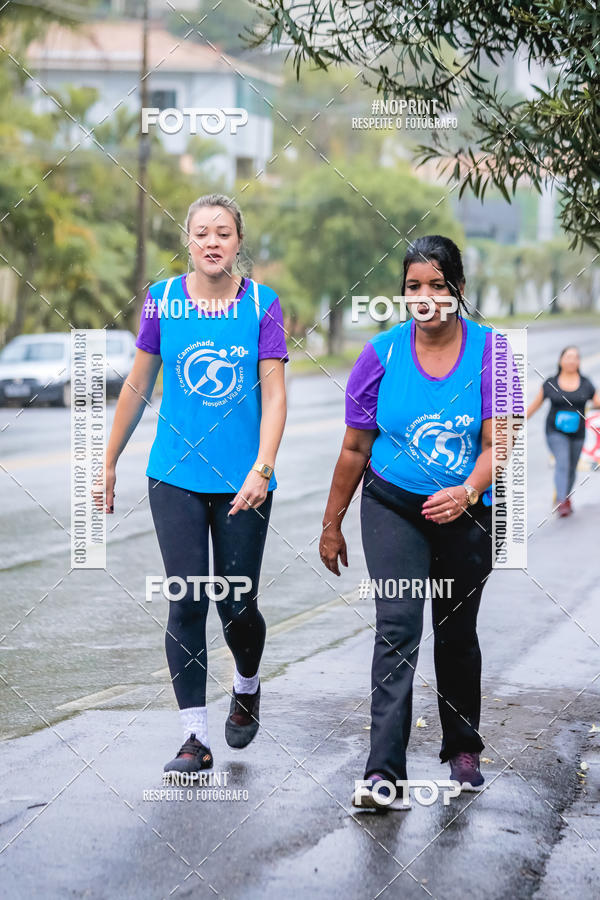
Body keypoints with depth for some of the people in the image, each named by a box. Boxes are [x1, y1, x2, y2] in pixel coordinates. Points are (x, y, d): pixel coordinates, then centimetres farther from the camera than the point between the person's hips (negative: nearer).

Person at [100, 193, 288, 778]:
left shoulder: (262, 305, -2)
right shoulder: (163, 299, 2)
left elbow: (274, 395, -6)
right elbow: (138, 387, 10)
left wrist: (261, 469, -18)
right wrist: (110, 462, 13)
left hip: (242, 483, -1)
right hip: (176, 478, 1)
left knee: (237, 605, 4)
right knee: (187, 603, -3)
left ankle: (247, 686, 36)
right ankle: (195, 737, 4)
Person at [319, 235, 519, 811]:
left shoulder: (489, 352, -7)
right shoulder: (382, 354, -5)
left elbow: (497, 443, -14)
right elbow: (355, 448, 4)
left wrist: (468, 491, -34)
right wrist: (332, 525, 7)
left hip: (466, 511, 1)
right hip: (393, 505, -1)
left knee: (457, 632, 13)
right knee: (398, 628, -15)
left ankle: (463, 749, 35)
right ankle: (384, 773, -20)